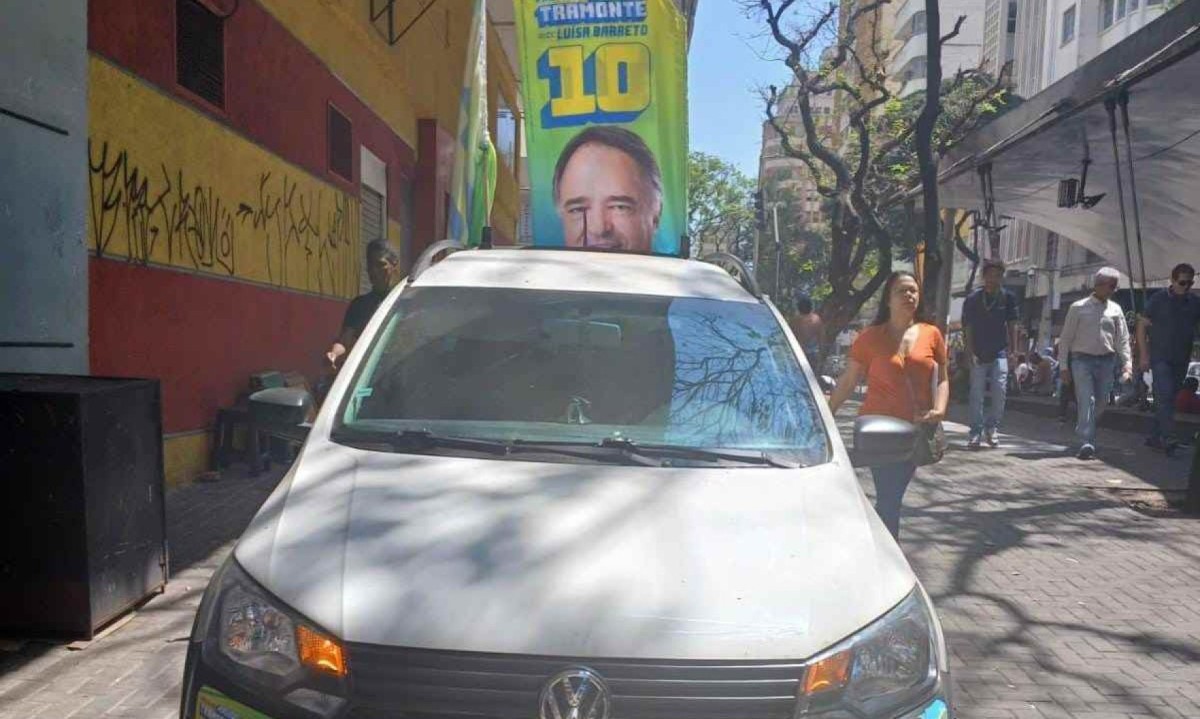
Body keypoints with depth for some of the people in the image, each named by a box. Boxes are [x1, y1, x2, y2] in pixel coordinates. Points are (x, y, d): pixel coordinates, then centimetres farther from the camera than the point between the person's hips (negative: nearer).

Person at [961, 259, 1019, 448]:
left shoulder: (1008, 298, 3)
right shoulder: (972, 299, -2)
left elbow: (1012, 326, 8)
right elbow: (967, 328, -1)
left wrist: (1013, 350, 2)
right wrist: (971, 353, -8)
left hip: (999, 353, 1)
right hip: (978, 355, -1)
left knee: (1000, 390, -9)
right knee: (977, 394, 0)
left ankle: (992, 428, 9)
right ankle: (975, 432, 6)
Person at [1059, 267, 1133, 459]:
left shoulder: (1115, 309, 10)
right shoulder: (1078, 308, 1)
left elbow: (1122, 339, 10)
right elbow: (1066, 338, 2)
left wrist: (1127, 362, -4)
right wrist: (1064, 366, -1)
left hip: (1106, 361, 4)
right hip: (1082, 359, -4)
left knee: (1097, 404, 8)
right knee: (1086, 401, -14)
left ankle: (1083, 433, 26)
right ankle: (1086, 444, -19)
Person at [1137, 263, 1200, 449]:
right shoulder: (1159, 298, -3)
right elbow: (1142, 325, -1)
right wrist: (1143, 355, -6)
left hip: (1181, 359, 4)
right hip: (1160, 356, -4)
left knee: (1170, 399, 7)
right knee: (1165, 395, -15)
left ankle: (1154, 436, 16)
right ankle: (1167, 437, -18)